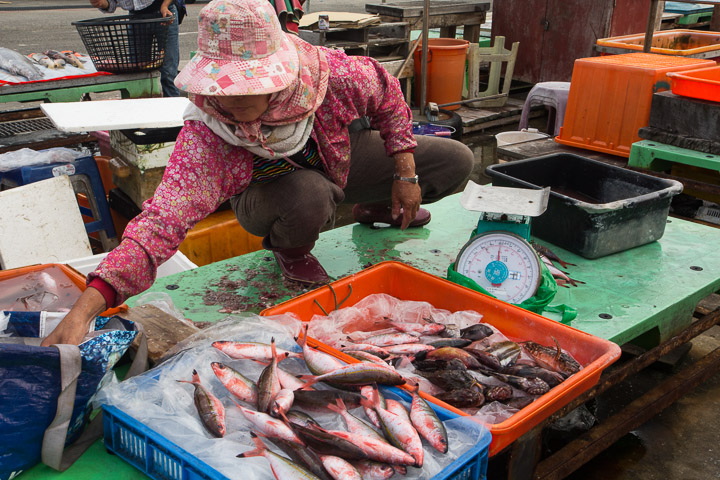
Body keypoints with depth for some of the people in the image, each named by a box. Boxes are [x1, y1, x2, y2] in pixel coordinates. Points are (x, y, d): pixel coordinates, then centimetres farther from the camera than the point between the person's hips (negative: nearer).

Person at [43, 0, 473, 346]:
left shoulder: (326, 72, -34)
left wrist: (406, 175, -11)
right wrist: (83, 311, -61)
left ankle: (376, 209, 26)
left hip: (336, 163, 3)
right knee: (308, 198, -41)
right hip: (267, 190, -3)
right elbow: (162, 222, -49)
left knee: (455, 162, -4)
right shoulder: (204, 138, -40)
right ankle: (290, 249, -2)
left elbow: (387, 91, -13)